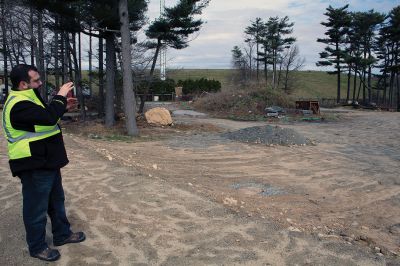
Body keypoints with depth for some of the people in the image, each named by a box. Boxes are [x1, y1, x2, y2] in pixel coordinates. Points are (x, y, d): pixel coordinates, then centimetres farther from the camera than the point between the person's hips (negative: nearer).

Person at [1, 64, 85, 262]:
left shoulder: (28, 99, 12)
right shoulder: (19, 104, -22)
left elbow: (45, 119, 24)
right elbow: (48, 117, -36)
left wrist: (63, 108, 10)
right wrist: (60, 96, -21)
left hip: (47, 162, 10)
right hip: (34, 167, -10)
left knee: (56, 200, 21)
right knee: (36, 207, 5)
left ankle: (62, 234, 36)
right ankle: (37, 247, 22)